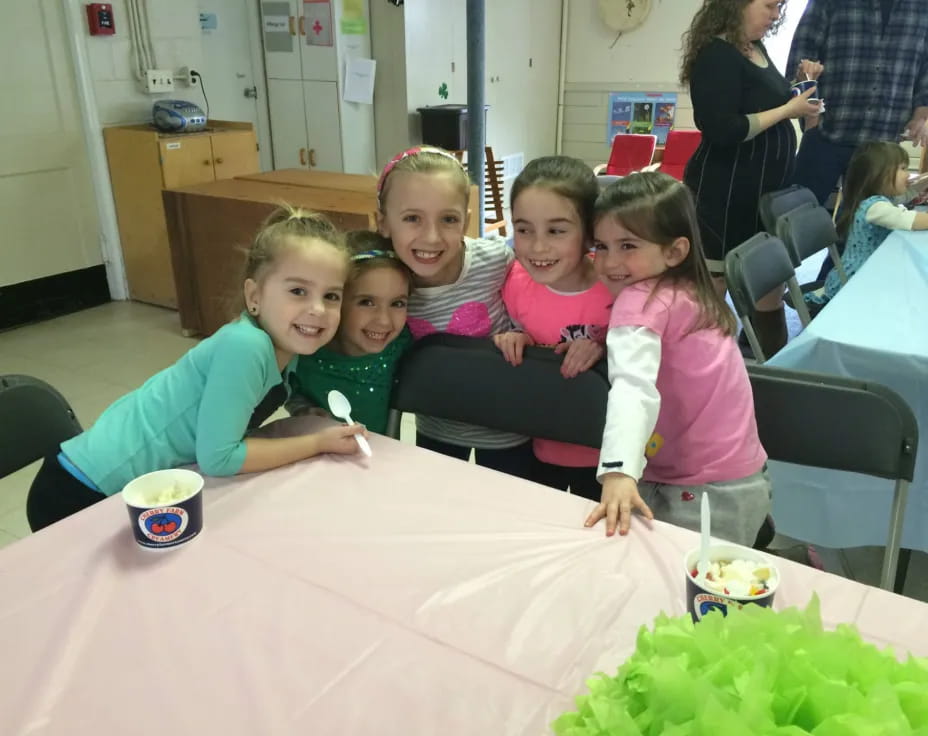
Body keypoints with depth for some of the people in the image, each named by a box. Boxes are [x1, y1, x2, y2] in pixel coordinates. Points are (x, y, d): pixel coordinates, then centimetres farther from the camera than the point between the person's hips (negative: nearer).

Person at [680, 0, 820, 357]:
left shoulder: (756, 48, 12)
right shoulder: (716, 54, -14)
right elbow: (722, 130, -23)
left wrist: (797, 98, 7)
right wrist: (787, 110, -15)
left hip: (762, 189, 9)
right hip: (726, 193, -9)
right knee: (713, 286, 0)